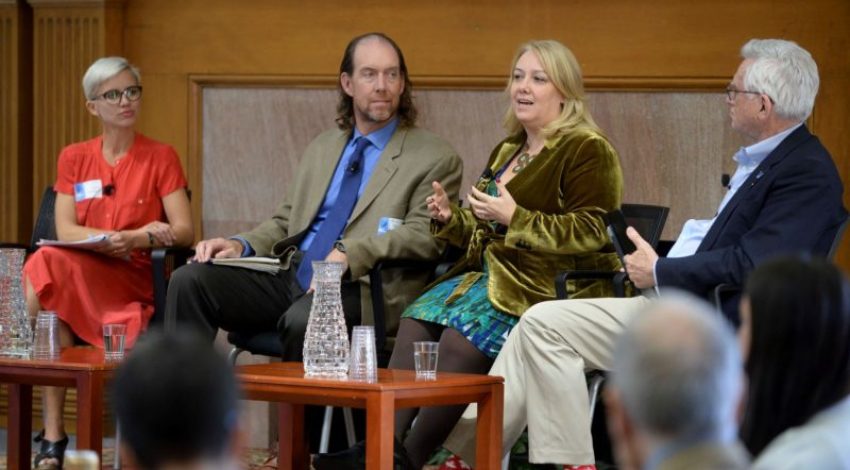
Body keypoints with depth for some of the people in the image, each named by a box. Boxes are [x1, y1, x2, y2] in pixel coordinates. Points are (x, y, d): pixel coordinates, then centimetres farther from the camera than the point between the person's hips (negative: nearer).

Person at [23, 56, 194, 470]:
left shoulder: (160, 158, 6)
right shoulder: (74, 159, 14)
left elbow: (183, 231, -3)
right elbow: (65, 230, 1)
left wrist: (130, 240, -22)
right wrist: (135, 235, -14)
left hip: (133, 283, -3)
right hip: (78, 275, 3)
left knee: (48, 263, -32)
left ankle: (52, 433, -27)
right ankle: (52, 435, -28)